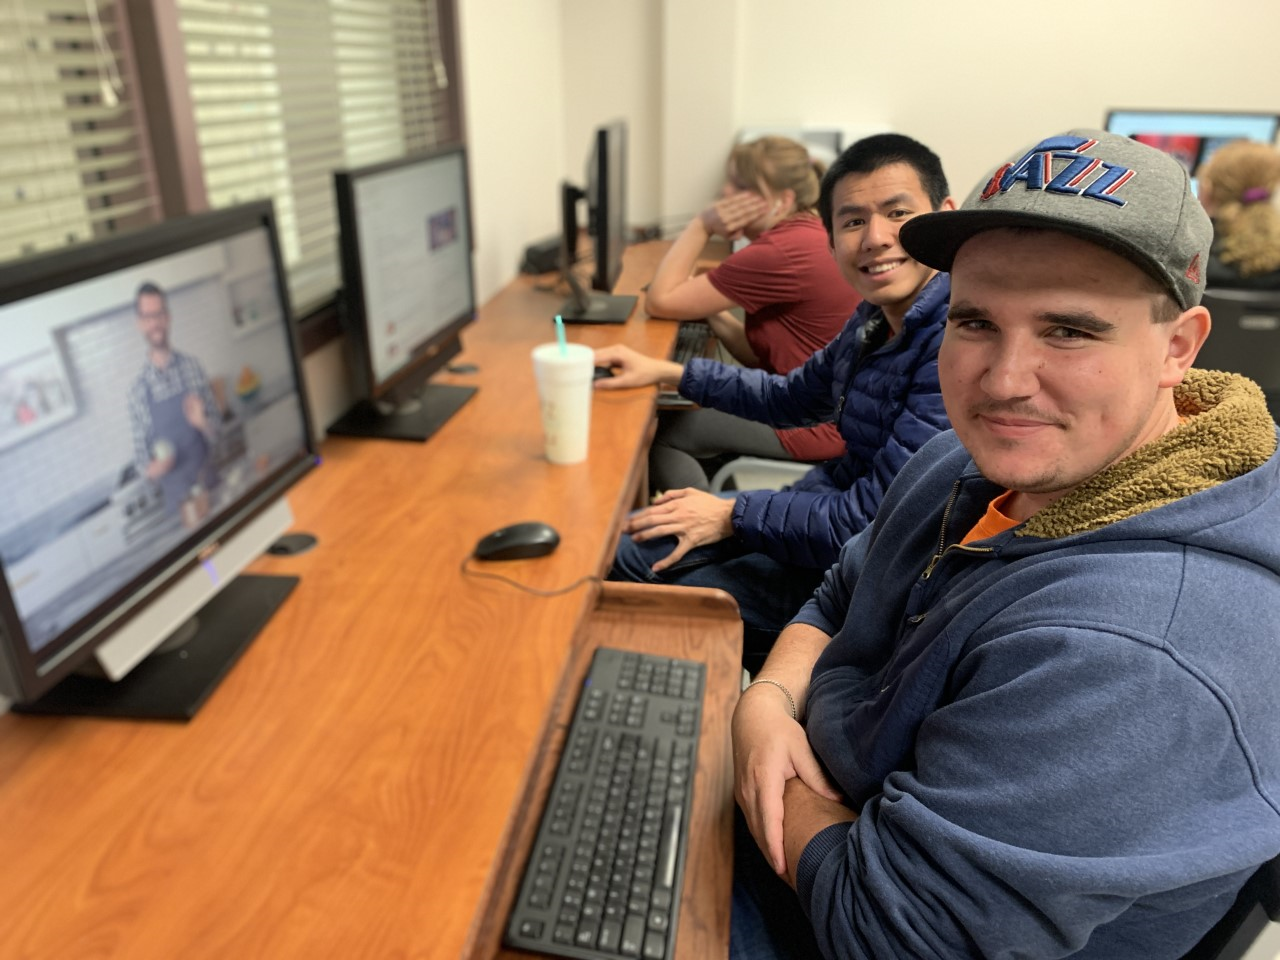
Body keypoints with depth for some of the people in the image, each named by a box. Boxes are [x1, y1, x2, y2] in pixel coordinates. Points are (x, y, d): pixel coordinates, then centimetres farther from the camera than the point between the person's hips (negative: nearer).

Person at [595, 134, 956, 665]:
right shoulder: (878, 317, 3)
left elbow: (875, 520, -27)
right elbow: (792, 398, 18)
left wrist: (731, 515, -16)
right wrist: (665, 371, 12)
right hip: (828, 500, 9)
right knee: (622, 549, 10)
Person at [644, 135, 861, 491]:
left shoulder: (783, 252, -21)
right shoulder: (810, 235, 9)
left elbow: (660, 301, -16)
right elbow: (758, 356, 9)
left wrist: (701, 225, -10)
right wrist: (712, 313, -2)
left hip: (814, 425, -10)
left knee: (656, 434, -3)